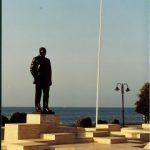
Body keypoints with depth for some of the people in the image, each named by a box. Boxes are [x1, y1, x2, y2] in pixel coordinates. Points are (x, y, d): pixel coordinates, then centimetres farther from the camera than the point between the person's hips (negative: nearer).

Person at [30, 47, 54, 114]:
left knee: (46, 95, 2)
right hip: (39, 80, -5)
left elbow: (49, 70, 19)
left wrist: (50, 80, 10)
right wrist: (36, 77, -13)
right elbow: (32, 69, -4)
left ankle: (45, 108, 3)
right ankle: (37, 108, 1)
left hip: (46, 80, 5)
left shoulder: (47, 60, 19)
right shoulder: (35, 59, 2)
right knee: (38, 94, -2)